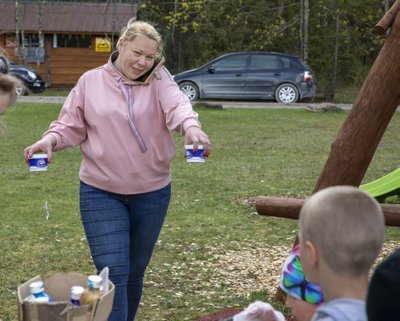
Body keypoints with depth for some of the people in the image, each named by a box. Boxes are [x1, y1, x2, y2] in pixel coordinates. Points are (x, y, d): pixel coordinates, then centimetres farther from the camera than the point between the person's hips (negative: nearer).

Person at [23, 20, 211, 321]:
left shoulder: (158, 80, -2)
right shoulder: (90, 81, 0)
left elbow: (176, 104, -22)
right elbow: (71, 125, 4)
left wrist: (190, 126, -44)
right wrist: (50, 139, -18)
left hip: (152, 193, 1)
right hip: (101, 193, -1)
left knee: (134, 272, 16)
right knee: (112, 273, -8)